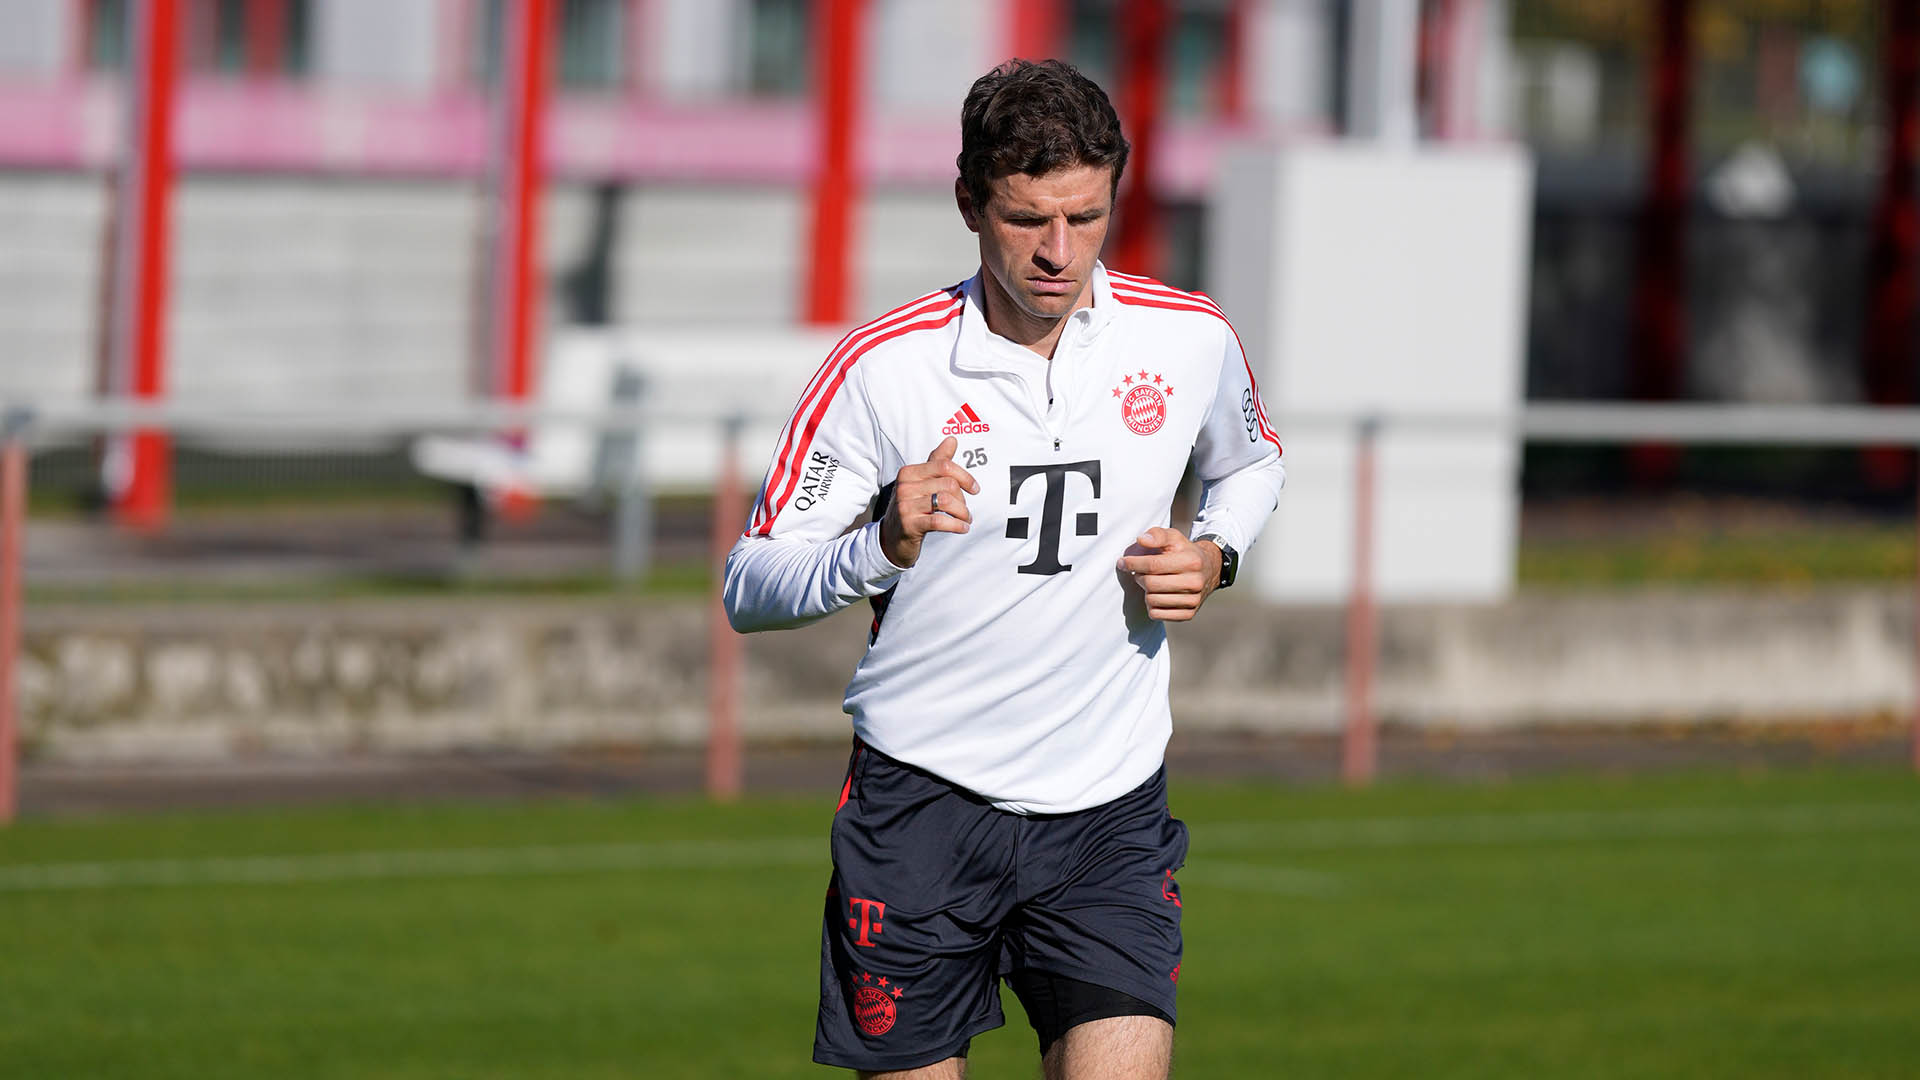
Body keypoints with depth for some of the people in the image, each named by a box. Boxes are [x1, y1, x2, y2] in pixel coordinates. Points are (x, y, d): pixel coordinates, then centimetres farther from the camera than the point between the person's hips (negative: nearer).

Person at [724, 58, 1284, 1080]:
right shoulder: (882, 364, -9)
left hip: (1111, 805, 1)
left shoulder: (1192, 340, -2)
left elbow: (1250, 464, 22)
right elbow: (748, 588, -6)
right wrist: (882, 548, -25)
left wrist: (1213, 556, 0)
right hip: (920, 795, -1)